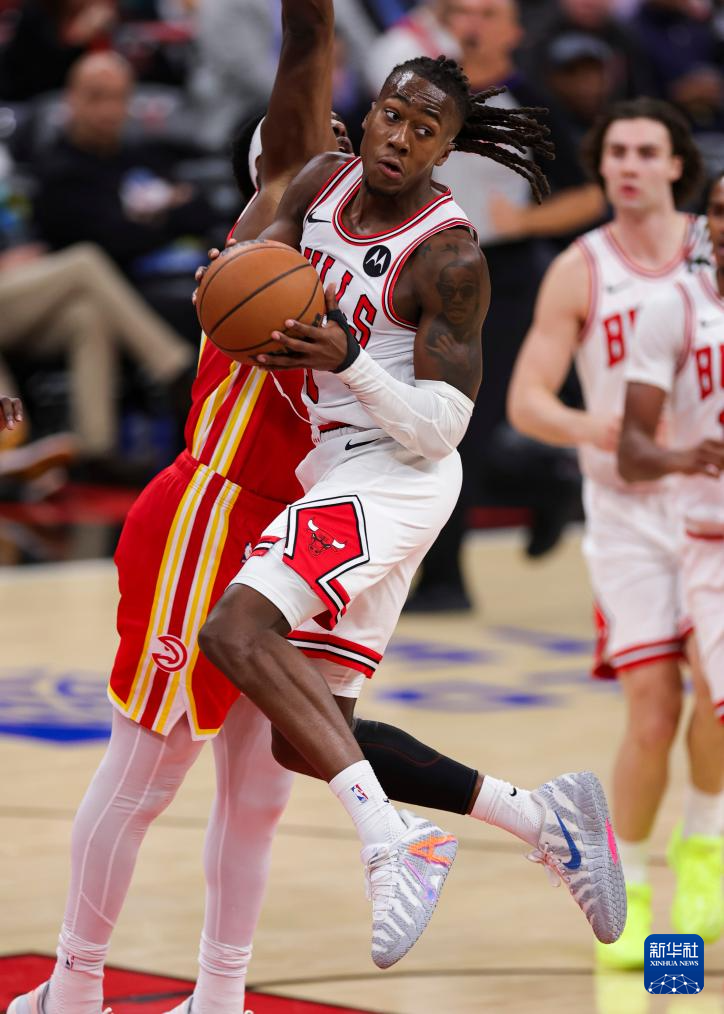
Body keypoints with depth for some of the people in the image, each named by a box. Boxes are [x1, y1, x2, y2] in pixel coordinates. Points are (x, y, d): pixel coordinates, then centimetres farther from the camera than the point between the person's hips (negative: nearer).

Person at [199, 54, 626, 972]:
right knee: (305, 739, 8)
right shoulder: (324, 183, 6)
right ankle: (539, 813, 11)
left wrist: (347, 362, -32)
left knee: (236, 630, -30)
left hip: (389, 476, -9)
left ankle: (392, 840, -35)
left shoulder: (449, 258, -14)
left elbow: (443, 424, -16)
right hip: (338, 478, 9)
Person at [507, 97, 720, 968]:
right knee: (652, 712, -6)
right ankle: (627, 890, 13)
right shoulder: (580, 271, -1)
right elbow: (526, 400, -3)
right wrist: (588, 427, -23)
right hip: (626, 503, -1)